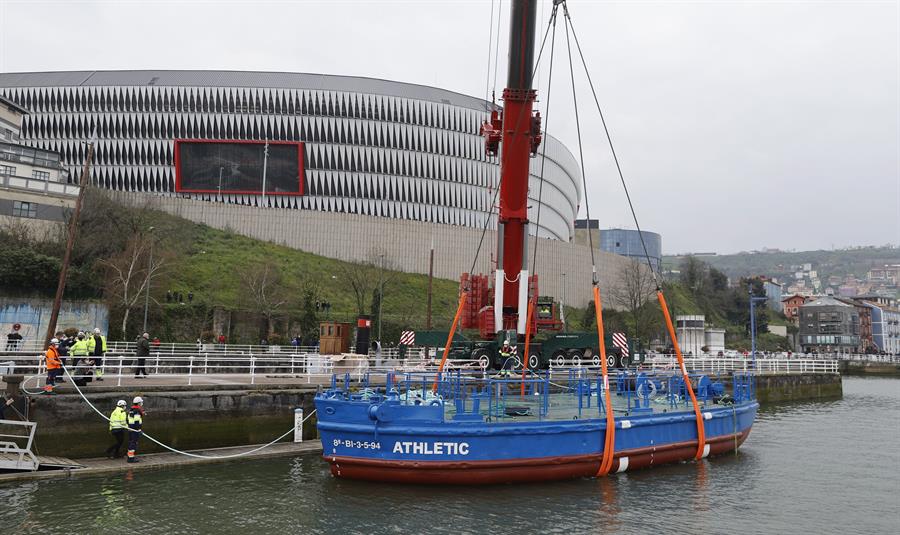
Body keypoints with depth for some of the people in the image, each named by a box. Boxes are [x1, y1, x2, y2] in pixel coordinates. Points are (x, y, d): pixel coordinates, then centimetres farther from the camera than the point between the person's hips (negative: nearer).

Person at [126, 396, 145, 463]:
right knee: (134, 443, -8)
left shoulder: (130, 410, 15)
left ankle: (130, 456, 26)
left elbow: (128, 420, 21)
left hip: (130, 429, 10)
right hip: (135, 429, -10)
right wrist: (139, 429, -18)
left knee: (131, 442, 17)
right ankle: (131, 458, -9)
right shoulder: (137, 411, -16)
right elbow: (137, 421, -21)